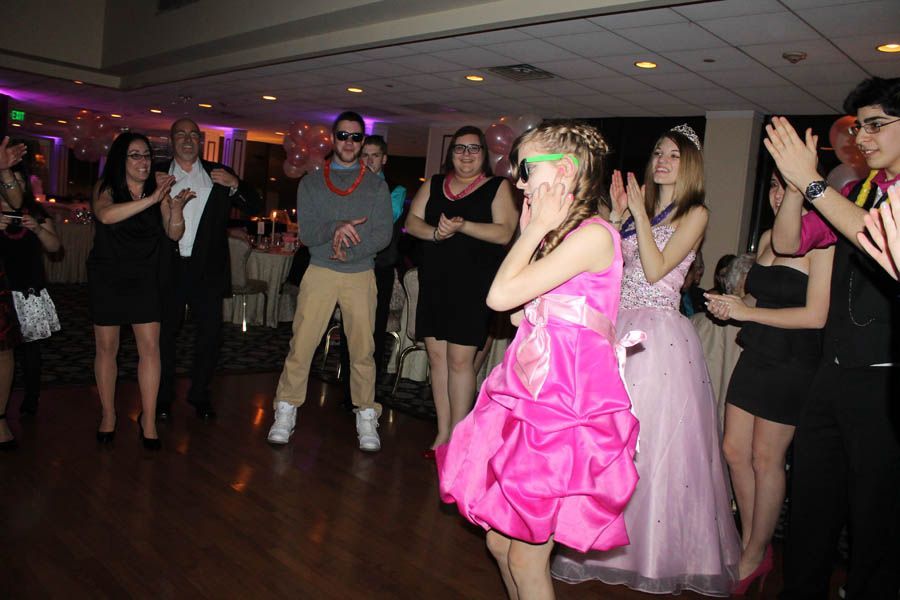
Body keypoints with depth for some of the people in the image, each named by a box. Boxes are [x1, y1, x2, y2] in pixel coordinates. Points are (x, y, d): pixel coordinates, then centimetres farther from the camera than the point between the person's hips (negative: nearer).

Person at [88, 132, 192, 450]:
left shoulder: (158, 191, 1)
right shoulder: (106, 188, -7)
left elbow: (174, 234, -1)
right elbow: (106, 215, -29)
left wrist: (176, 207, -20)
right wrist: (151, 200, -33)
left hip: (144, 280, 2)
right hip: (106, 279, -2)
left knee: (150, 347, -4)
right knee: (106, 348, 7)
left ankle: (148, 418, 5)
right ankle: (108, 414, 22)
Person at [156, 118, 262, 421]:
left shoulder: (219, 174, 8)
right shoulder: (157, 173, 6)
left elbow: (255, 207, 3)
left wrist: (235, 184, -13)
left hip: (207, 268, 0)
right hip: (168, 268, 0)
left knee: (210, 333, 5)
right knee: (164, 333, 9)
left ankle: (200, 394, 21)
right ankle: (163, 396, 24)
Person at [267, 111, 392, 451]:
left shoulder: (376, 185, 9)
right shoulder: (311, 183, 9)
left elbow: (383, 234, -1)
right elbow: (306, 233, -2)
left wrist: (349, 251, -14)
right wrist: (335, 229, -21)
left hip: (360, 274, 0)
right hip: (320, 273, 0)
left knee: (363, 350, 3)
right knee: (301, 345, -1)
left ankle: (366, 419, 15)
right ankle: (286, 413, 12)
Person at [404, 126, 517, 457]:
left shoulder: (498, 187, 2)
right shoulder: (434, 184, 16)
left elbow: (504, 233, -9)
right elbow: (412, 221, 8)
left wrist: (462, 225, -21)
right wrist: (435, 232, -12)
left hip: (473, 284, -5)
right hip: (434, 281, 5)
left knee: (460, 359, -7)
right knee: (436, 355, 6)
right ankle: (442, 432, 17)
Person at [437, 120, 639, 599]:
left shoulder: (594, 234, -15)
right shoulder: (558, 237, 14)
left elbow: (501, 295, -20)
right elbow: (520, 315, 10)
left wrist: (537, 228, -9)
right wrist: (532, 231, 11)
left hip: (562, 407, -9)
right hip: (528, 399, 9)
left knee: (526, 558, 2)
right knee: (500, 541, 16)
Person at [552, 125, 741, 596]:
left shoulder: (694, 214, -2)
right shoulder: (641, 208, 17)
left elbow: (655, 269, -14)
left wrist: (638, 212, -11)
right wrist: (616, 213, 1)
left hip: (659, 334, -6)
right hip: (618, 328, 7)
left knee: (652, 440, -2)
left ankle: (656, 546, 13)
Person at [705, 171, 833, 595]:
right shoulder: (767, 237, 12)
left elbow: (816, 315, -19)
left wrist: (747, 312, -15)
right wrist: (730, 306, 4)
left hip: (792, 363, -8)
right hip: (755, 354, 8)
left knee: (765, 459, 3)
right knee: (734, 450, 10)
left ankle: (755, 557, 22)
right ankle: (750, 545, 27)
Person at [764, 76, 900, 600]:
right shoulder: (855, 191, 13)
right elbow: (787, 243, 8)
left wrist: (812, 182, -21)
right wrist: (798, 179, -7)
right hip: (834, 374, 7)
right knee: (811, 503, 17)